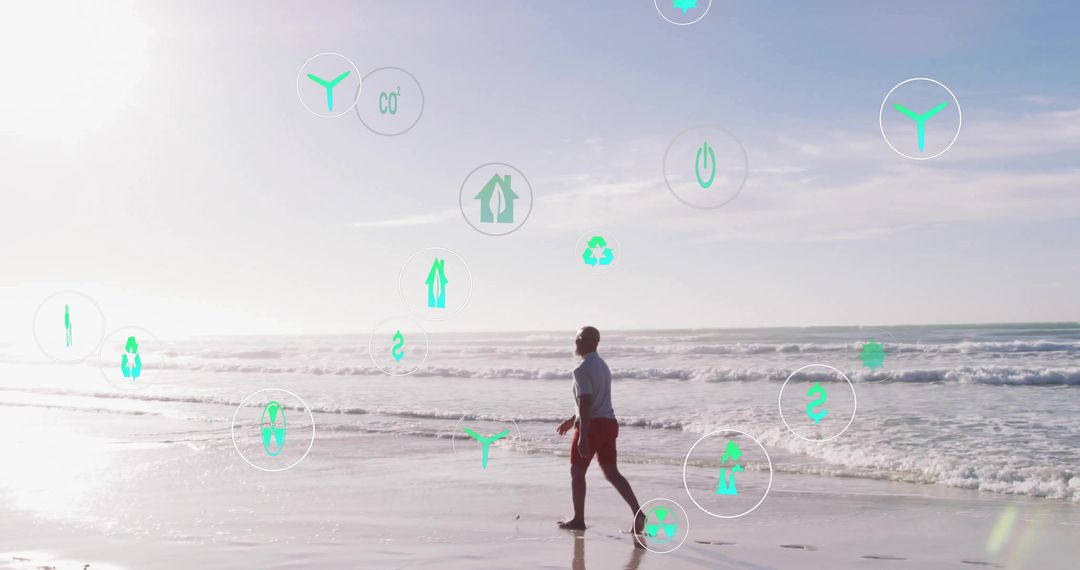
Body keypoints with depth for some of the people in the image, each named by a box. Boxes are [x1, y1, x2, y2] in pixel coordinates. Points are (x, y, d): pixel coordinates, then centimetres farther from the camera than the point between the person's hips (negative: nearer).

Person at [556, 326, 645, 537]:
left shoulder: (582, 370, -14)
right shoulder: (602, 366, 16)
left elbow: (586, 404, -22)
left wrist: (582, 437, -24)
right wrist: (572, 420, 34)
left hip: (592, 425, -8)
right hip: (609, 423, 8)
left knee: (577, 471, 7)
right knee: (611, 472, 6)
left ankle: (578, 519, 14)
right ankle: (637, 512, -8)